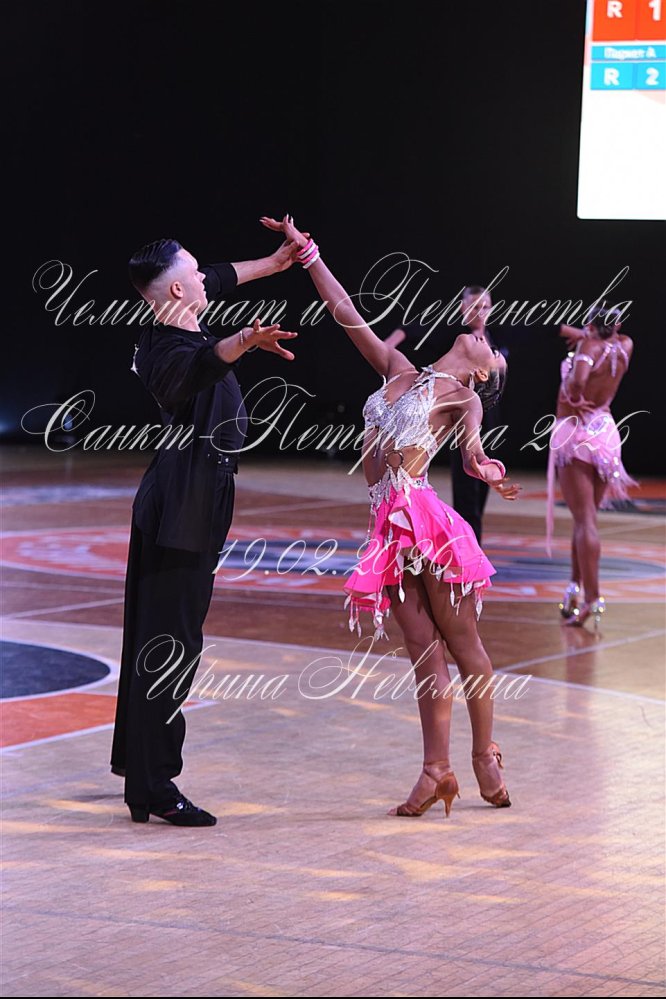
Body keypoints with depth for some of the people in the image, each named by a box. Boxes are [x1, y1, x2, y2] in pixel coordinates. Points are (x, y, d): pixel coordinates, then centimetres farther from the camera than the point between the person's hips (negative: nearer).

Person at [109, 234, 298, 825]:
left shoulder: (179, 327, 7)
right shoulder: (168, 351, -22)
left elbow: (219, 280, 28)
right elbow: (199, 366, -48)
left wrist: (272, 263, 42)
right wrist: (242, 344, -67)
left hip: (190, 496, 11)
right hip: (184, 508, -11)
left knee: (154, 632, 19)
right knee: (172, 640, -10)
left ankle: (134, 755, 32)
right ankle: (153, 787, -9)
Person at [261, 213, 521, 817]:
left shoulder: (464, 397, 4)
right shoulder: (399, 372, 19)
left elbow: (472, 421, -21)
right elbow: (344, 310, 21)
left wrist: (474, 453, -43)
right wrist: (303, 249, 21)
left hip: (425, 519, -6)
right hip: (392, 527, 6)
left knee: (462, 643, 2)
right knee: (424, 650, 3)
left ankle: (486, 756, 13)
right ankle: (437, 770, 1)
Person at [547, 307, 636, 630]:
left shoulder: (590, 346, -13)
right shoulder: (624, 347, 5)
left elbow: (578, 380, -31)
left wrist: (574, 398, -12)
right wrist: (579, 335, 27)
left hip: (576, 431, -6)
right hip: (606, 432, 6)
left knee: (585, 519, -11)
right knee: (585, 518, 18)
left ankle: (592, 599, -17)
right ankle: (575, 586, 21)